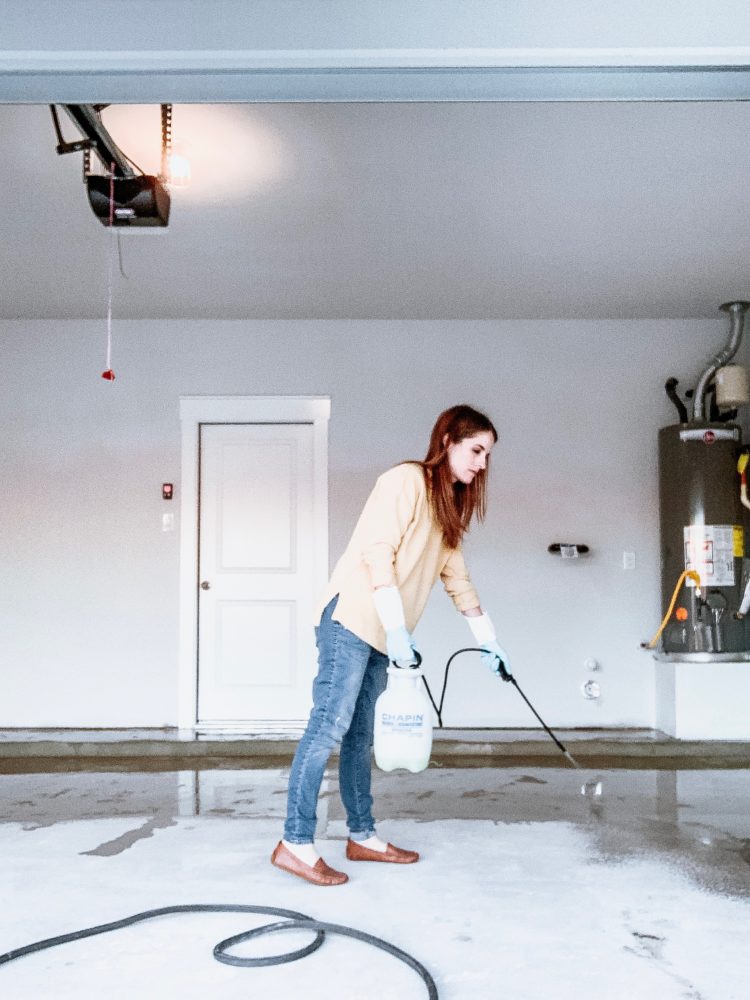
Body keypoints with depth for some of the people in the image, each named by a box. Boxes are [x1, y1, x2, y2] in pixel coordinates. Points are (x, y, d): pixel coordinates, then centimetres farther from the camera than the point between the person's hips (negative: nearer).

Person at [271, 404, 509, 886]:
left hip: (379, 632, 9)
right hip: (352, 616, -9)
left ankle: (363, 836, 19)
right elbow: (376, 553, -17)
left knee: (360, 735, 12)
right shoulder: (406, 480, -8)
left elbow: (458, 578, 23)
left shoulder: (449, 507, 19)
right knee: (330, 725, -11)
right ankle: (296, 843, -8)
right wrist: (398, 630, -20)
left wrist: (489, 642, 24)